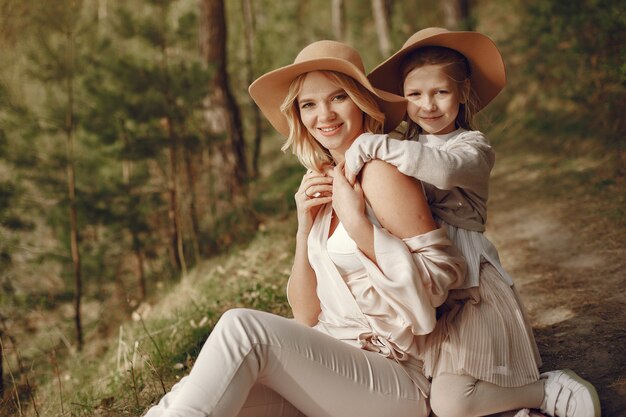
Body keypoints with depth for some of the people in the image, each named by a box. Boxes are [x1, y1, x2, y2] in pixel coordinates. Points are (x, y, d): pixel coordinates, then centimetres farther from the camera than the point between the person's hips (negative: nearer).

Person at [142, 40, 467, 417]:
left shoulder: (380, 170, -8)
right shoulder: (325, 182, 13)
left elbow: (443, 278, -14)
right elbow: (307, 316, 13)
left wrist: (358, 224, -19)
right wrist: (305, 227, -1)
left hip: (396, 380, -6)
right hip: (334, 365, 6)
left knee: (243, 327, -27)